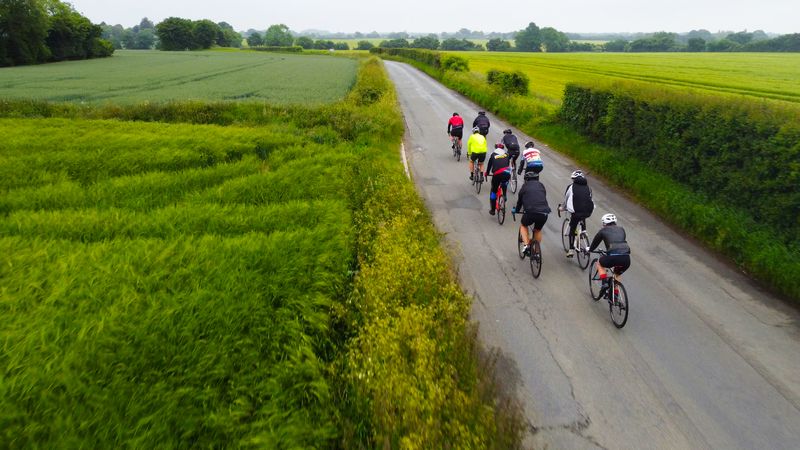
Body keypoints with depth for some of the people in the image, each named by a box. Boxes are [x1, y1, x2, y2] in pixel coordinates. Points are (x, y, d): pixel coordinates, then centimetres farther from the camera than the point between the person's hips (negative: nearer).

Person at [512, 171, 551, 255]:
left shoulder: (525, 186, 14)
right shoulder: (541, 186, 21)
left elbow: (519, 200, 23)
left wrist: (516, 210, 42)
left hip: (531, 211, -3)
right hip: (544, 213, 3)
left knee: (523, 226, 26)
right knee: (538, 230, 28)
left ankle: (527, 245, 9)